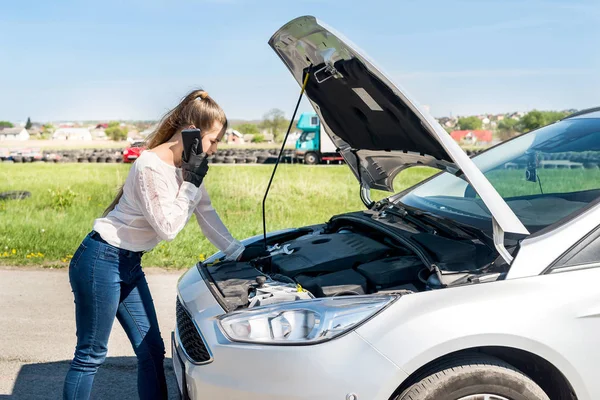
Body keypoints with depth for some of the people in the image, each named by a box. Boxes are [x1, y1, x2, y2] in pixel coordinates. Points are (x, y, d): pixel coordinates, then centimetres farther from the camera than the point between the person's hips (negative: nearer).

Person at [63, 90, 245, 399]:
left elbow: (207, 214, 11)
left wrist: (237, 253, 10)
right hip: (100, 261, -9)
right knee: (90, 356, 2)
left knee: (152, 351, 10)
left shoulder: (188, 165, 3)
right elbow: (168, 228, -22)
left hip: (130, 266, 9)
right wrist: (191, 182, -20)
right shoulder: (151, 167, -24)